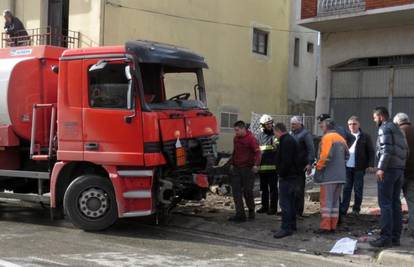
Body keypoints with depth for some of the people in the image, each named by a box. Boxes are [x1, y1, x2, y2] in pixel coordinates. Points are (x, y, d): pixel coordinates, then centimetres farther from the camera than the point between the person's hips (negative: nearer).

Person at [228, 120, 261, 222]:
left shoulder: (251, 138, -12)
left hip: (248, 168, -7)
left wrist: (256, 164, -31)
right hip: (236, 168, 7)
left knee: (247, 191, 0)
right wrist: (232, 163, 23)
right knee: (236, 191, 1)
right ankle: (240, 215, 4)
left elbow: (257, 152, -19)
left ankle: (251, 211, 22)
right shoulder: (236, 138, 12)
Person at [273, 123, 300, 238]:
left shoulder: (286, 142, -17)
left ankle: (286, 228, -9)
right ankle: (292, 225, 25)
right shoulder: (290, 140, 18)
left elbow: (286, 161, -24)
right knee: (290, 201, 17)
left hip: (286, 176, -11)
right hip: (292, 175, 11)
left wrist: (281, 173, -16)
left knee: (285, 202, -10)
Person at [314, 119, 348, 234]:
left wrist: (319, 167, -9)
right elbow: (346, 155, 18)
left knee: (326, 200, -5)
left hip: (329, 175, -8)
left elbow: (325, 155, -20)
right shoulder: (341, 138, 15)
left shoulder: (327, 138, -11)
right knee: (335, 200, 12)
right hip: (340, 175, 8)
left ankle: (325, 226, -6)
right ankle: (333, 226, 15)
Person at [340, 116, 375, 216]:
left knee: (358, 190, 6)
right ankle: (343, 210, 6)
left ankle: (356, 209, 16)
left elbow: (371, 151, 1)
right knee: (346, 189, 4)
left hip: (359, 168, -2)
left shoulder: (365, 137, 2)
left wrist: (370, 164, -7)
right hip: (347, 167, 2)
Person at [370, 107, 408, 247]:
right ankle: (395, 237, 11)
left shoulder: (385, 128, -6)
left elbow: (386, 149, -18)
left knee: (385, 204, -8)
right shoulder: (398, 129, 21)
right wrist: (401, 166, 16)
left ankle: (386, 237, -11)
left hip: (388, 169, -9)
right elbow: (405, 150, 18)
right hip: (400, 170, 9)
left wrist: (381, 168, -21)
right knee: (395, 203, 9)